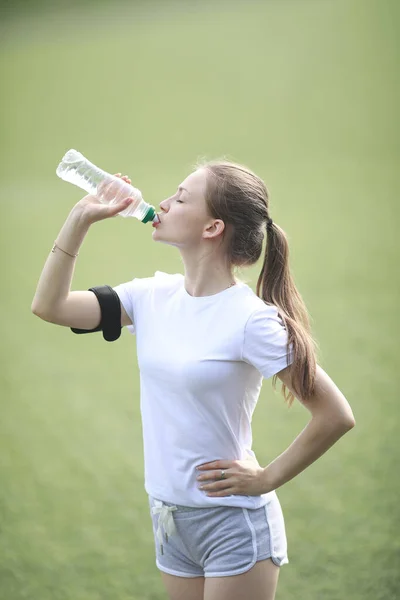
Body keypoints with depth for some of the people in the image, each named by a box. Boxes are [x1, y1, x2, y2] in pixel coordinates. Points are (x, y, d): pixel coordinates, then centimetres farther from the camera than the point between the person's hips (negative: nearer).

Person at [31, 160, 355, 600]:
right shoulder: (154, 296, 1)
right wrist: (81, 217, -2)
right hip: (168, 516, 7)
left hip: (234, 522, -6)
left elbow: (337, 416, -18)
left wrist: (267, 479, -12)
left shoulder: (252, 320, -19)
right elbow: (49, 305, 4)